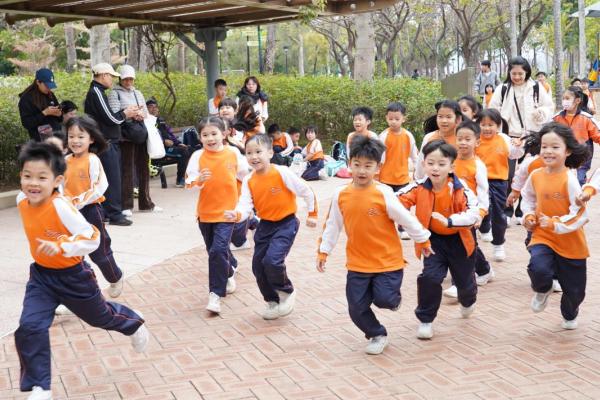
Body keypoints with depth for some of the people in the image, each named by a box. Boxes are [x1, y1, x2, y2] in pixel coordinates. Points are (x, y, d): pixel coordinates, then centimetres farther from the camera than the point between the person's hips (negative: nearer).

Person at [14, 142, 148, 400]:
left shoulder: (61, 207, -32)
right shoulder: (21, 201, -10)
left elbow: (93, 238, -32)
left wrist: (61, 247, -43)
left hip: (72, 275, -5)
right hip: (41, 275, 5)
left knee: (99, 316, 19)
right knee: (29, 327, -10)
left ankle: (134, 325, 52)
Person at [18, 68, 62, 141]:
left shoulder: (50, 95, 11)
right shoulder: (26, 98, -6)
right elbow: (26, 123, -13)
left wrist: (59, 114, -4)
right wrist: (44, 113, -20)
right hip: (40, 141, -6)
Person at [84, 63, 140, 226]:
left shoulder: (97, 91, 17)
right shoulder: (96, 92, -14)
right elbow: (110, 119, -17)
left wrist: (126, 111, 6)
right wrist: (125, 114, 0)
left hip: (109, 142, 10)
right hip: (105, 143, -10)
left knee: (110, 178, 12)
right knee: (113, 179, -7)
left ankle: (106, 211, 18)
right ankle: (115, 214, -4)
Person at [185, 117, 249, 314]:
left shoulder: (234, 153, -5)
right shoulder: (198, 156, -6)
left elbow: (244, 177, 10)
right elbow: (189, 183, -12)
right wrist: (199, 180, -33)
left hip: (227, 211, -2)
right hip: (205, 212, 3)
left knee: (218, 250, -16)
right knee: (215, 251, 17)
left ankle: (215, 294, -9)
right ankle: (230, 270, 47)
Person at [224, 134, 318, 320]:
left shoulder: (282, 173, -18)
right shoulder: (248, 181, -4)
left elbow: (306, 192, -9)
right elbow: (246, 205, -14)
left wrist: (312, 214, 0)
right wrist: (237, 215, -36)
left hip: (286, 223, -6)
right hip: (265, 226, 6)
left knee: (272, 260, -22)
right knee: (258, 266, 7)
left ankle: (287, 292, 6)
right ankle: (272, 301, 28)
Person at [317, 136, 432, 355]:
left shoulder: (383, 193, -14)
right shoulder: (341, 195, -4)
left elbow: (406, 218, -7)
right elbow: (332, 226, 7)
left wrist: (423, 240, 0)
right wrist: (323, 252, 8)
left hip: (388, 261, -3)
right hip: (357, 263, 3)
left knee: (384, 299, -12)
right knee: (357, 308, 3)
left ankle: (394, 298, 26)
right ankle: (377, 335, 30)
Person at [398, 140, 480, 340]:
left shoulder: (460, 190, -26)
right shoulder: (420, 188, -17)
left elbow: (473, 213, -36)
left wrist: (449, 221, -50)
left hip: (458, 240, -1)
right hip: (433, 240, 1)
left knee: (464, 280, 17)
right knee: (430, 277, -14)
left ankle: (468, 302, 56)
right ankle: (425, 320, 6)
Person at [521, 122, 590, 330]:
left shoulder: (569, 179, -19)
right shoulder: (536, 175, -4)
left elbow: (580, 215, -20)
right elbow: (528, 198, 17)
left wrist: (555, 224, -28)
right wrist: (528, 216, 0)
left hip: (570, 242, -2)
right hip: (542, 237, 2)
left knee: (574, 289, 12)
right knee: (539, 268, -29)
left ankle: (570, 315, 47)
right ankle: (542, 290, 8)